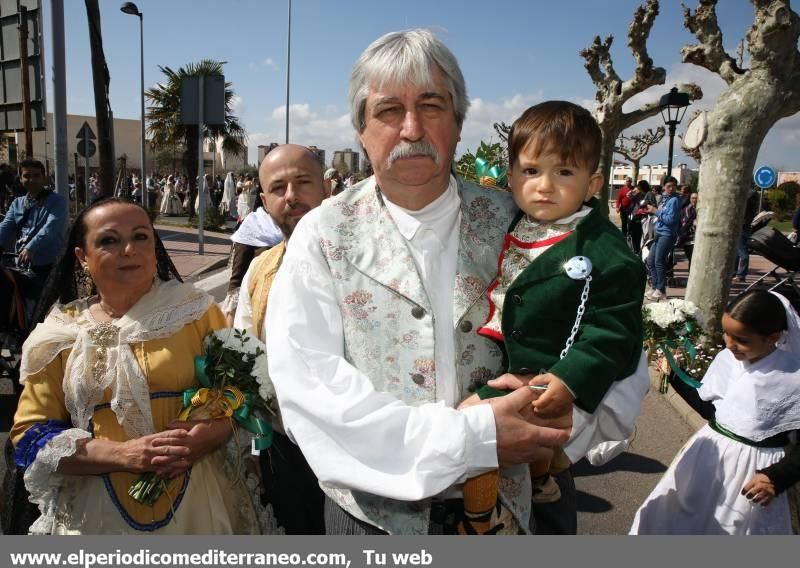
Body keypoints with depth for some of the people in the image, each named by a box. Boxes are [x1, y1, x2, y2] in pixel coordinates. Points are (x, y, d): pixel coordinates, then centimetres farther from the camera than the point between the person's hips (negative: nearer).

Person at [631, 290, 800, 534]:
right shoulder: (726, 359, -6)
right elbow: (707, 408, 4)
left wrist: (776, 478, -18)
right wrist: (676, 374, -4)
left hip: (754, 466, -4)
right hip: (710, 452, 5)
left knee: (732, 528, 14)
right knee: (679, 516, 18)